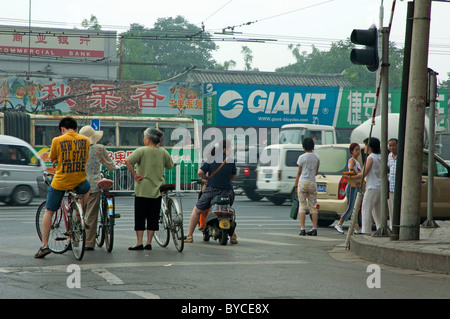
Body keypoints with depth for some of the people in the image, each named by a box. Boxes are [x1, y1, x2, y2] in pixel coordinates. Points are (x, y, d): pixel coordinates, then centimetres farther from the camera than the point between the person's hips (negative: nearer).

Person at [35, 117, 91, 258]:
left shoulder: (57, 140, -7)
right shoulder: (85, 140, 3)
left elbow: (52, 159, 5)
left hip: (60, 182, -2)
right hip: (79, 181, 2)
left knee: (48, 212, 10)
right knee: (87, 190, 37)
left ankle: (44, 246, 4)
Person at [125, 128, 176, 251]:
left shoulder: (142, 150, -9)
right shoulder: (163, 152, 2)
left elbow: (127, 161, -21)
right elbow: (171, 166, 16)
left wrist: (134, 174, -13)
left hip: (143, 189, -3)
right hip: (157, 189, 3)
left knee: (140, 216, 3)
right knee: (153, 217, 9)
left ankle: (139, 243, -1)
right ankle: (149, 243, 10)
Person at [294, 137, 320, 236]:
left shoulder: (302, 157, -6)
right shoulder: (317, 157, 4)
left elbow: (299, 172, -1)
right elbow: (316, 172, 12)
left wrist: (296, 184, 10)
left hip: (302, 182, -3)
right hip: (313, 183, 3)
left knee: (302, 206, 0)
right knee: (313, 206, 7)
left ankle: (302, 229, -5)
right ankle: (314, 229, 4)